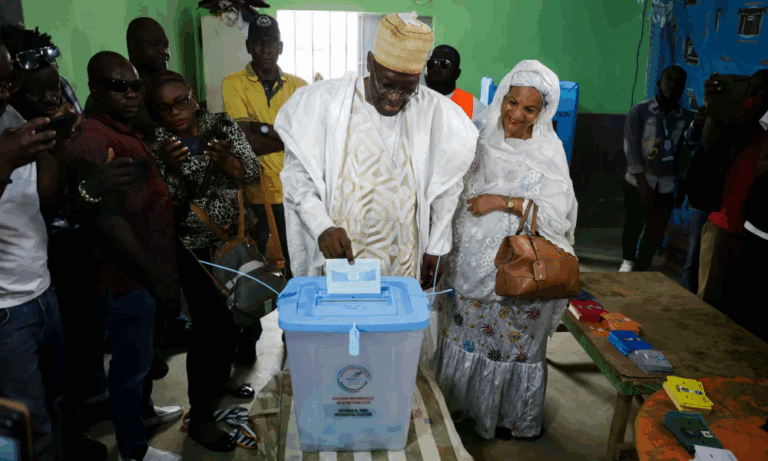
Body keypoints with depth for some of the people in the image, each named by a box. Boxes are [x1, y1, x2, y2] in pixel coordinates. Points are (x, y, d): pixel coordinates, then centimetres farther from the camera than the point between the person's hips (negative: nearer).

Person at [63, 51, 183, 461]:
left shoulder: (128, 131, 11)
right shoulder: (91, 141, -19)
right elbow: (106, 219, -23)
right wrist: (155, 275, -19)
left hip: (151, 268, 9)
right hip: (128, 276, -9)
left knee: (144, 351, 26)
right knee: (131, 361, 7)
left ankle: (143, 409, 49)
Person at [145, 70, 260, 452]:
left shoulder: (222, 125, -1)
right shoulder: (157, 144, -10)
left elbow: (252, 172, -4)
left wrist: (225, 160, -24)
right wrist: (170, 168, -30)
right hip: (195, 248, -5)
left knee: (233, 314, 18)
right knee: (208, 325, -3)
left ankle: (220, 379, 45)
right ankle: (200, 418, 15)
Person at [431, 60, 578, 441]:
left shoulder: (548, 152, -11)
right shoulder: (485, 139, 5)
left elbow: (557, 215, -19)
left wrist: (503, 202, -22)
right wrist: (445, 248, 13)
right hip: (470, 264, 5)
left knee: (510, 343, 8)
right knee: (465, 334, 16)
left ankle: (510, 416, 31)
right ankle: (461, 403, 37)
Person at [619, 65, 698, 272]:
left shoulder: (687, 118, 2)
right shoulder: (639, 111, -6)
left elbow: (685, 156, 5)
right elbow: (631, 149, -11)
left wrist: (682, 189, 6)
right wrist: (643, 184, -16)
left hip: (666, 187, 2)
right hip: (637, 183, -2)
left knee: (656, 233, 3)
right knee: (633, 226, 10)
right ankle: (628, 262, 36)